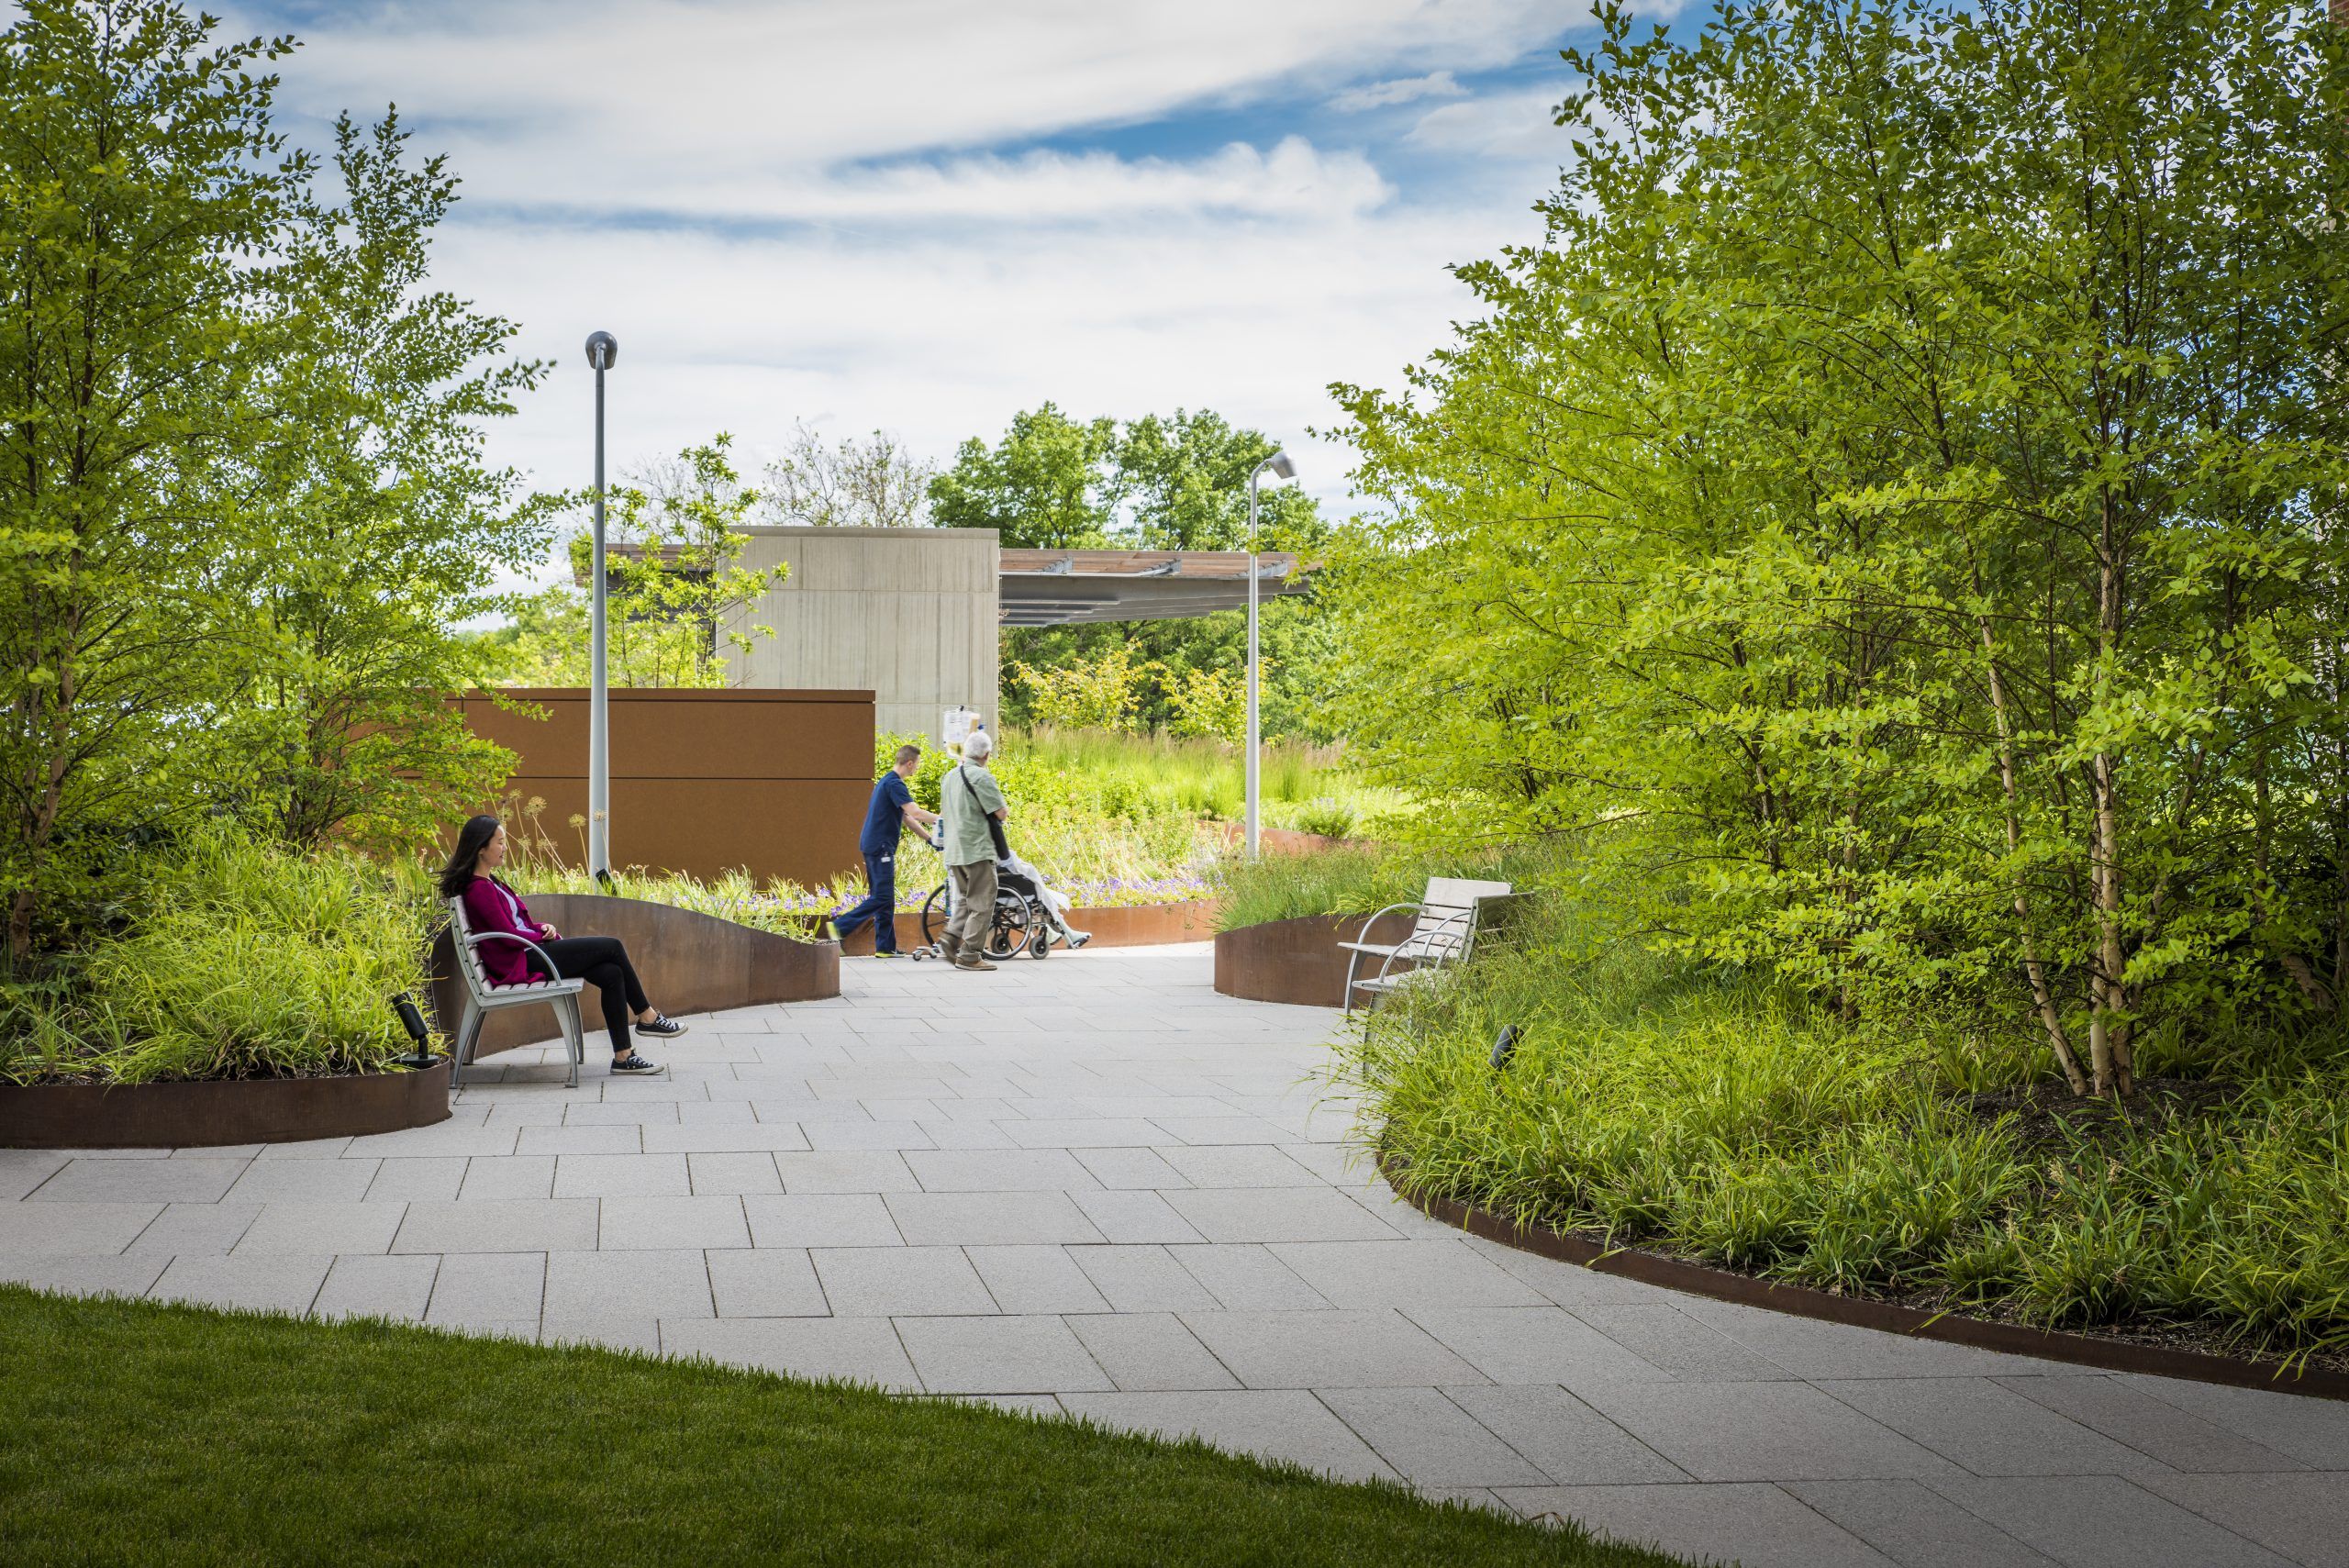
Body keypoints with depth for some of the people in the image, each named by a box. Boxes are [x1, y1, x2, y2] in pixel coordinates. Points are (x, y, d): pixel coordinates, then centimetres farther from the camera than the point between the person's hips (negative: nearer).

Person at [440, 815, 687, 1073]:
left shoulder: (487, 883, 17)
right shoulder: (479, 889, -15)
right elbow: (509, 935, -18)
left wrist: (542, 927, 1)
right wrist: (543, 935, -1)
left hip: (528, 954, 10)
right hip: (519, 965, -10)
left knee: (611, 974, -6)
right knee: (611, 947, -9)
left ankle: (623, 1056, -6)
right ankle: (647, 1017, 3)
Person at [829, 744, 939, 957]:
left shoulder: (887, 781, 18)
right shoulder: (894, 784, -15)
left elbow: (906, 816, 22)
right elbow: (915, 813, -23)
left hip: (874, 846, 11)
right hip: (880, 847, -11)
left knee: (884, 899, 10)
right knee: (881, 898, -10)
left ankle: (885, 948, 11)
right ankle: (840, 927, -11)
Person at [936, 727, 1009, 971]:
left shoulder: (949, 777, 13)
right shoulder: (981, 777, -13)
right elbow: (1000, 812, -13)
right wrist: (1007, 810, 6)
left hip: (953, 851, 8)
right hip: (977, 850, -8)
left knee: (964, 898, 20)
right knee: (982, 904, -3)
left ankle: (952, 937, 0)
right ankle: (970, 955, -6)